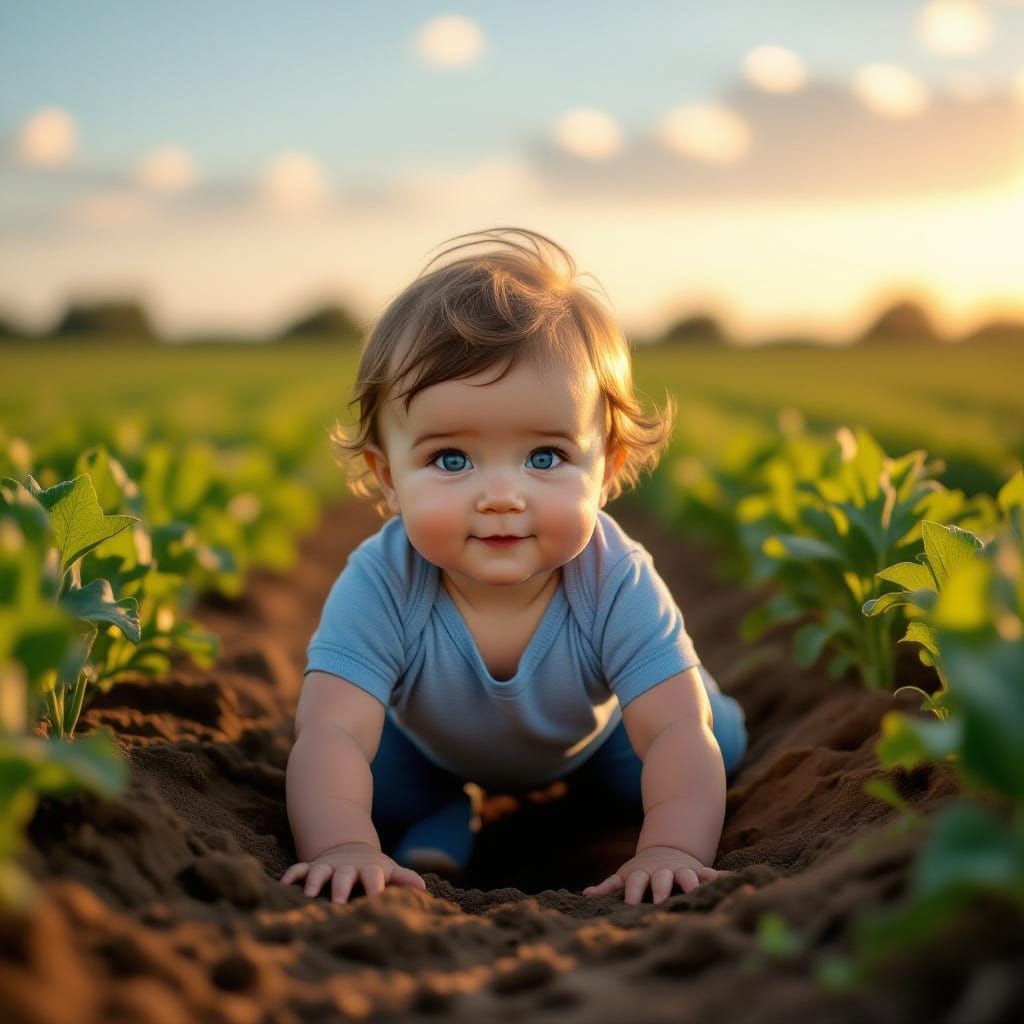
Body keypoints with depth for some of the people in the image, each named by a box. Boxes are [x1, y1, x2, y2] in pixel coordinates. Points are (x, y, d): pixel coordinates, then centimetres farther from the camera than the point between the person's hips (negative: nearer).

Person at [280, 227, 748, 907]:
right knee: (374, 783, -21)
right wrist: (343, 846, -66)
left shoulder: (618, 587, -39)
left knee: (718, 745, -3)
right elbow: (331, 735, -47)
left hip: (590, 731, 2)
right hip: (428, 744, -1)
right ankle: (446, 813, 11)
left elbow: (678, 733, -43)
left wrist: (672, 848, -61)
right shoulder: (378, 588, -41)